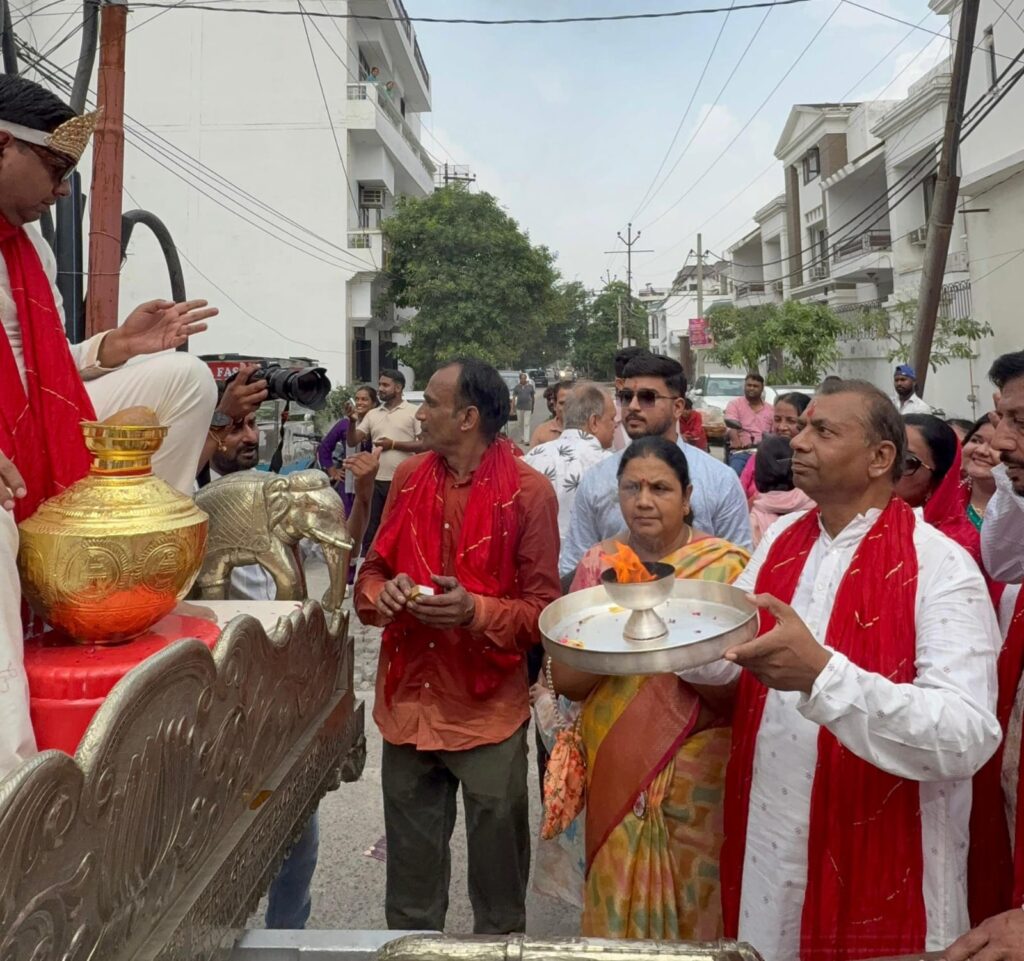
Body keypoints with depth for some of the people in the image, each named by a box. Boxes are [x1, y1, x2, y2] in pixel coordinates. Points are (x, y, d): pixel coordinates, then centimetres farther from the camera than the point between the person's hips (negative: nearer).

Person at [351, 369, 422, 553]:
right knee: (369, 529, 9)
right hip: (376, 481, 5)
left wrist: (394, 444, -12)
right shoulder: (372, 414, 13)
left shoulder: (413, 412, -1)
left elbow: (425, 445, -7)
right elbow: (353, 440, 9)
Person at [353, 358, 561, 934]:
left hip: (489, 709, -4)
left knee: (497, 858, 14)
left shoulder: (530, 491, -12)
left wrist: (475, 611, -25)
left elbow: (543, 608, -9)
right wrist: (384, 592, -10)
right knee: (411, 860, 21)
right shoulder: (408, 478, 4)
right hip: (408, 701, 5)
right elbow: (372, 570, 12)